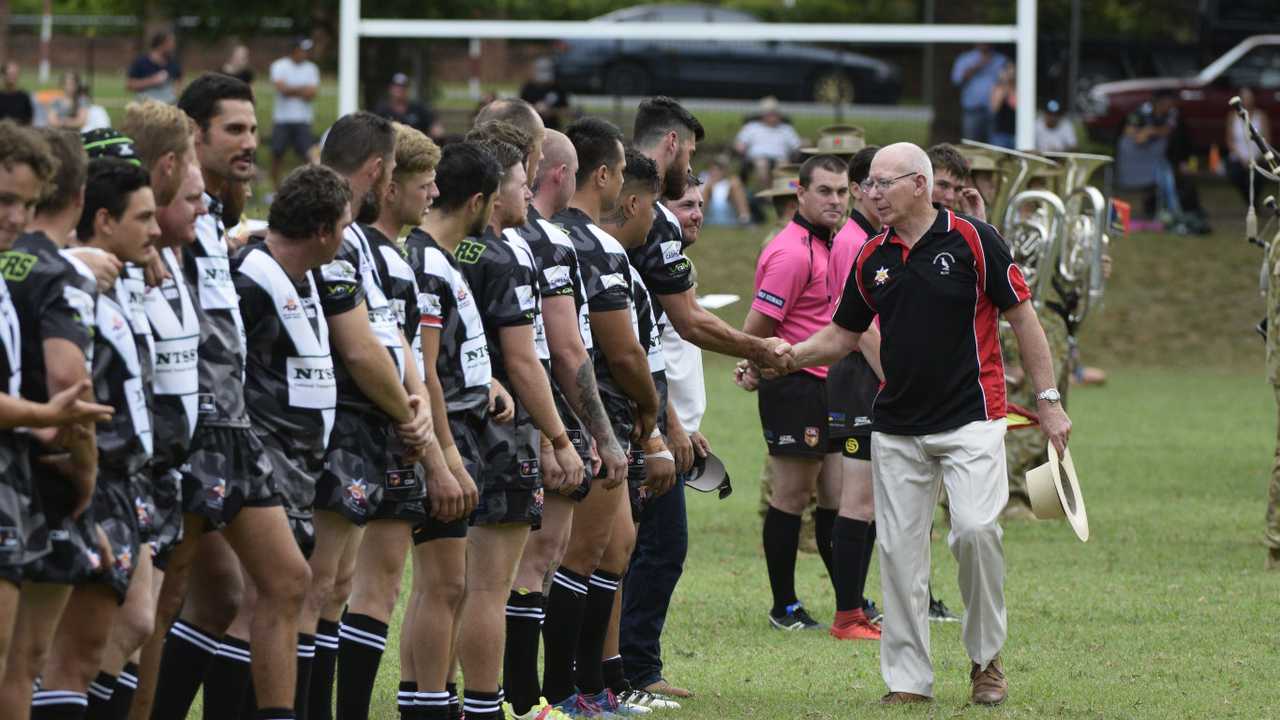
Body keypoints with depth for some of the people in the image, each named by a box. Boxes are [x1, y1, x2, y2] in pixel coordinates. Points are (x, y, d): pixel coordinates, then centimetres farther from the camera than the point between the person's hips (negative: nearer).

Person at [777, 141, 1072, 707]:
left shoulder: (973, 241, -6)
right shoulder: (871, 259, 7)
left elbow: (1021, 317, -2)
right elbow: (843, 335, 17)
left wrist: (1048, 400, -4)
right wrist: (791, 354, -2)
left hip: (970, 420, -5)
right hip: (896, 429, 5)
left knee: (975, 529, -20)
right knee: (898, 549, 1)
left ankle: (986, 659, -1)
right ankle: (907, 680, 8)